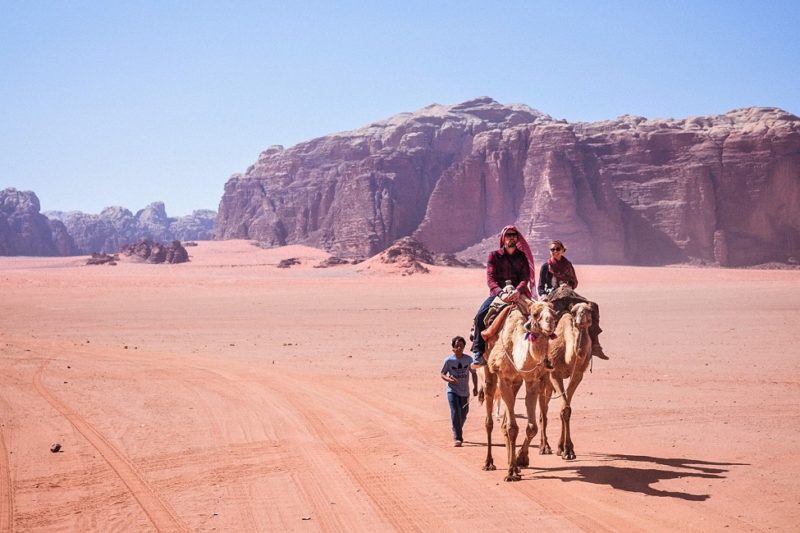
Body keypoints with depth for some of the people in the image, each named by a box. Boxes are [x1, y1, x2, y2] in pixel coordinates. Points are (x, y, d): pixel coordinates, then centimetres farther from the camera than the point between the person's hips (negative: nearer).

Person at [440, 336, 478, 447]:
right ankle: (457, 438, -11)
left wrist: (475, 387, -1)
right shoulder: (448, 360, -11)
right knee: (455, 413, -15)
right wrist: (449, 379, -24)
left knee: (463, 415, 14)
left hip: (464, 392, 3)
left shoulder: (468, 359, -4)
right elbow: (442, 374, -2)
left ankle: (458, 433, 39)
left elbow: (473, 373, 8)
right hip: (452, 391, -3)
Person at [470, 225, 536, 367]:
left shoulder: (522, 256, 11)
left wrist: (518, 291, -24)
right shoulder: (494, 256, 7)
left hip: (518, 294, 1)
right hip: (497, 293, -1)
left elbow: (525, 278, -2)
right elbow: (490, 279, -5)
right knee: (480, 316, -26)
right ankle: (478, 352, -21)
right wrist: (501, 293, -24)